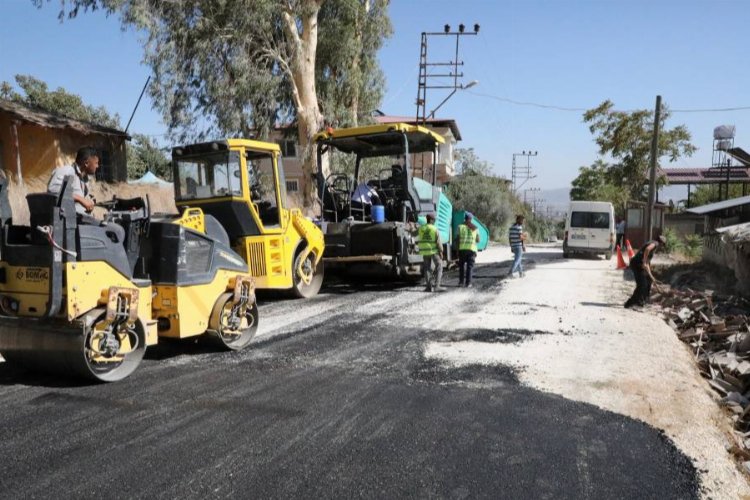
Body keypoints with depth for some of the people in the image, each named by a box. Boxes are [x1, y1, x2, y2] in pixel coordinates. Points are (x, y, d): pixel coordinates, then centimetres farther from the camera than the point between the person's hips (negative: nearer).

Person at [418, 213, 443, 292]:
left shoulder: (421, 228, 0)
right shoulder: (435, 229, -12)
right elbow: (438, 242, -14)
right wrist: (441, 252, -7)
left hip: (425, 251, 4)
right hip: (434, 251, -4)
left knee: (427, 268, 12)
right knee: (439, 267, 7)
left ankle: (428, 286, 5)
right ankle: (436, 286, -1)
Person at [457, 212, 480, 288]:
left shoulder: (460, 227, 2)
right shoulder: (475, 228, 5)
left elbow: (458, 239, -1)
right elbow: (478, 240, 6)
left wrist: (457, 249, 5)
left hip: (462, 248, 0)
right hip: (472, 249, 0)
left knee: (461, 266, 11)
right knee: (470, 266, 3)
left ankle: (461, 282, 11)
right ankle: (468, 283, -1)